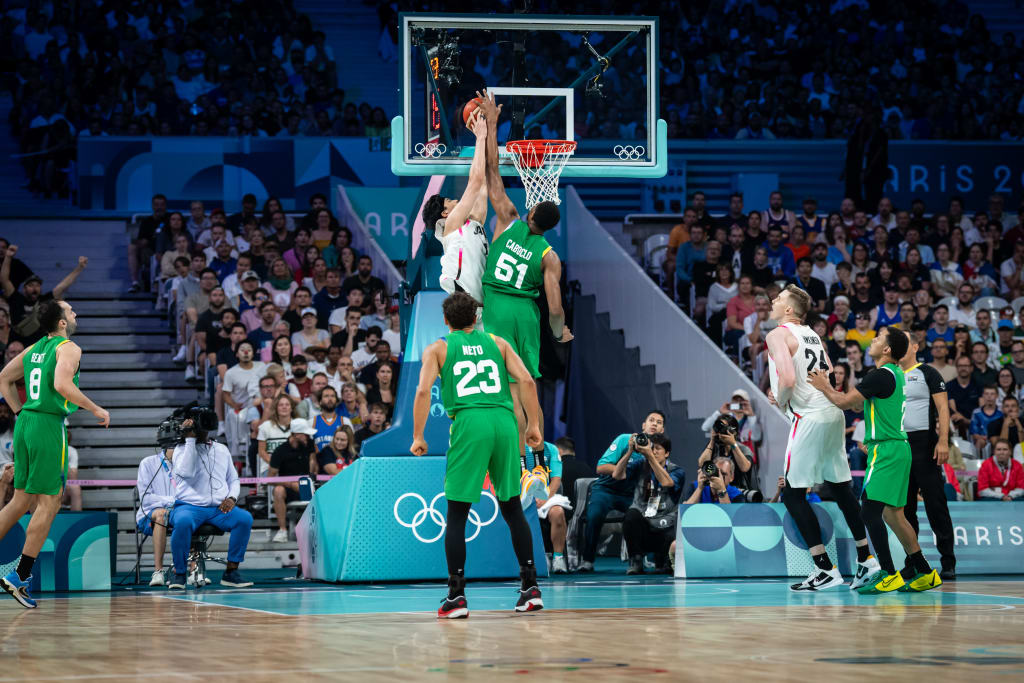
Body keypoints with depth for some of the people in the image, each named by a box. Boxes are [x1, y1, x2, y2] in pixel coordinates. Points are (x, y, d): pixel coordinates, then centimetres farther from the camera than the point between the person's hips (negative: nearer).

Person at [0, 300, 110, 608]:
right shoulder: (68, 348, -7)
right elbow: (62, 384, -23)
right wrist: (96, 410, -13)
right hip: (49, 425, -8)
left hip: (25, 422, 8)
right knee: (49, 502, -2)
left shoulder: (33, 349, 16)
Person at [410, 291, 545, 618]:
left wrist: (418, 438, 3)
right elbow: (527, 381, 8)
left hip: (469, 422, -3)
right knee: (512, 508, 14)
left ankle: (457, 597, -1)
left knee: (457, 514, 4)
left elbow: (423, 391, -1)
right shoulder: (497, 343, 20)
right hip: (505, 420, 3)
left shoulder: (437, 349, 14)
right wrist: (534, 425, 12)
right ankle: (531, 588, 11)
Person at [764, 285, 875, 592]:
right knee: (840, 487, 17)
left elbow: (788, 379, -22)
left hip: (810, 418, -8)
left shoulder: (778, 335, -8)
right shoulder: (812, 334, 17)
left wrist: (780, 401, -2)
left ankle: (825, 569, -5)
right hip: (833, 413, 8)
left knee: (793, 494, -1)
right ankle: (865, 558, 20)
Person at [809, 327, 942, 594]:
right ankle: (923, 573, 17)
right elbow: (857, 402, 22)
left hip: (886, 450, -10)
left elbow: (844, 401, -14)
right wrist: (827, 387, 20)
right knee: (892, 514, 14)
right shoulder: (896, 374, 16)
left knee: (869, 510, -12)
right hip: (897, 448, 10)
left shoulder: (881, 375, -15)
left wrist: (824, 387, 4)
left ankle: (888, 574, -14)